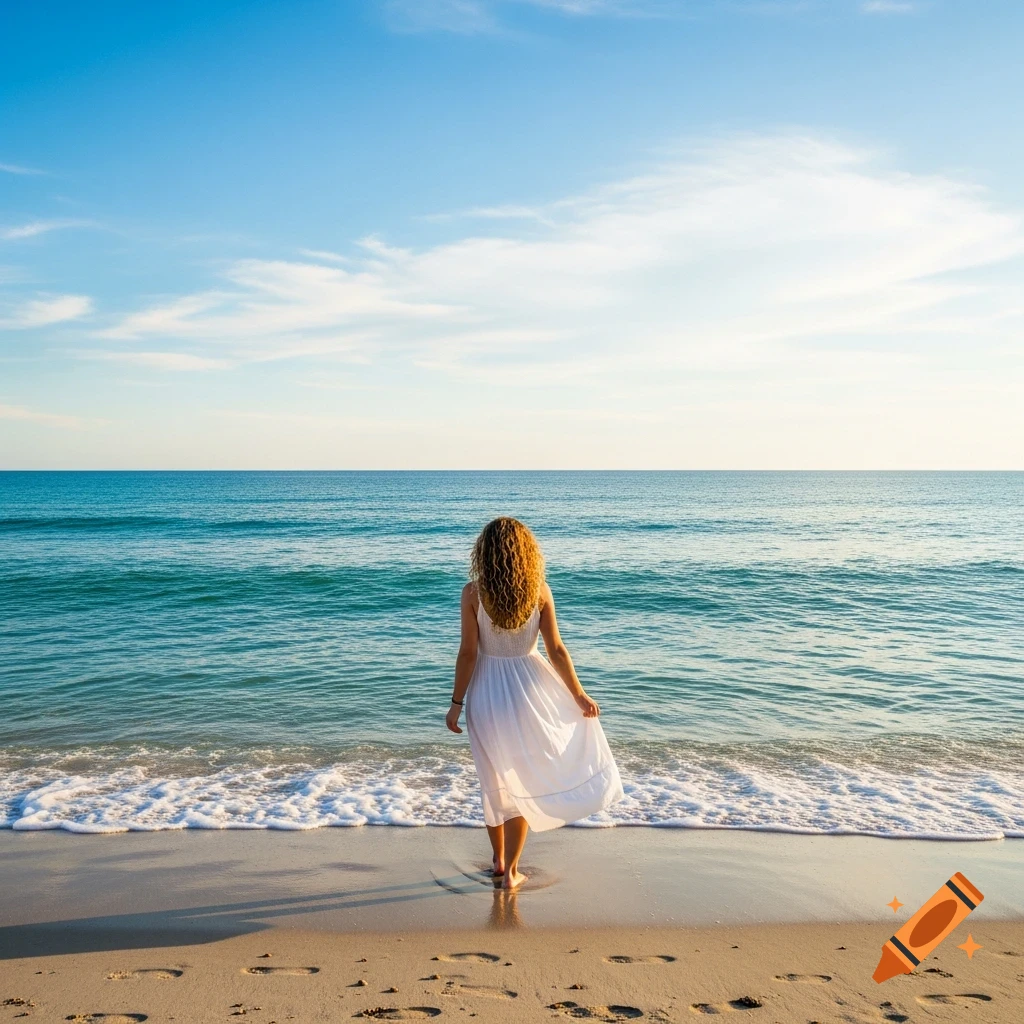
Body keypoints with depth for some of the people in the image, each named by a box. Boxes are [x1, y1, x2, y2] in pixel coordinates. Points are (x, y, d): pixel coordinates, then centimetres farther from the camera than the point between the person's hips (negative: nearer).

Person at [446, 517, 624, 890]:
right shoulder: (539, 589, -9)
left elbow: (468, 653, -11)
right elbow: (556, 650, -6)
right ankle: (511, 870, 19)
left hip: (487, 692, 0)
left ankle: (498, 860, 34)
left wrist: (457, 702, -1)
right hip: (528, 688, 0)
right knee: (522, 780, 15)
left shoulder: (473, 591, -12)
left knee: (495, 780, 19)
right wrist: (579, 694, 4)